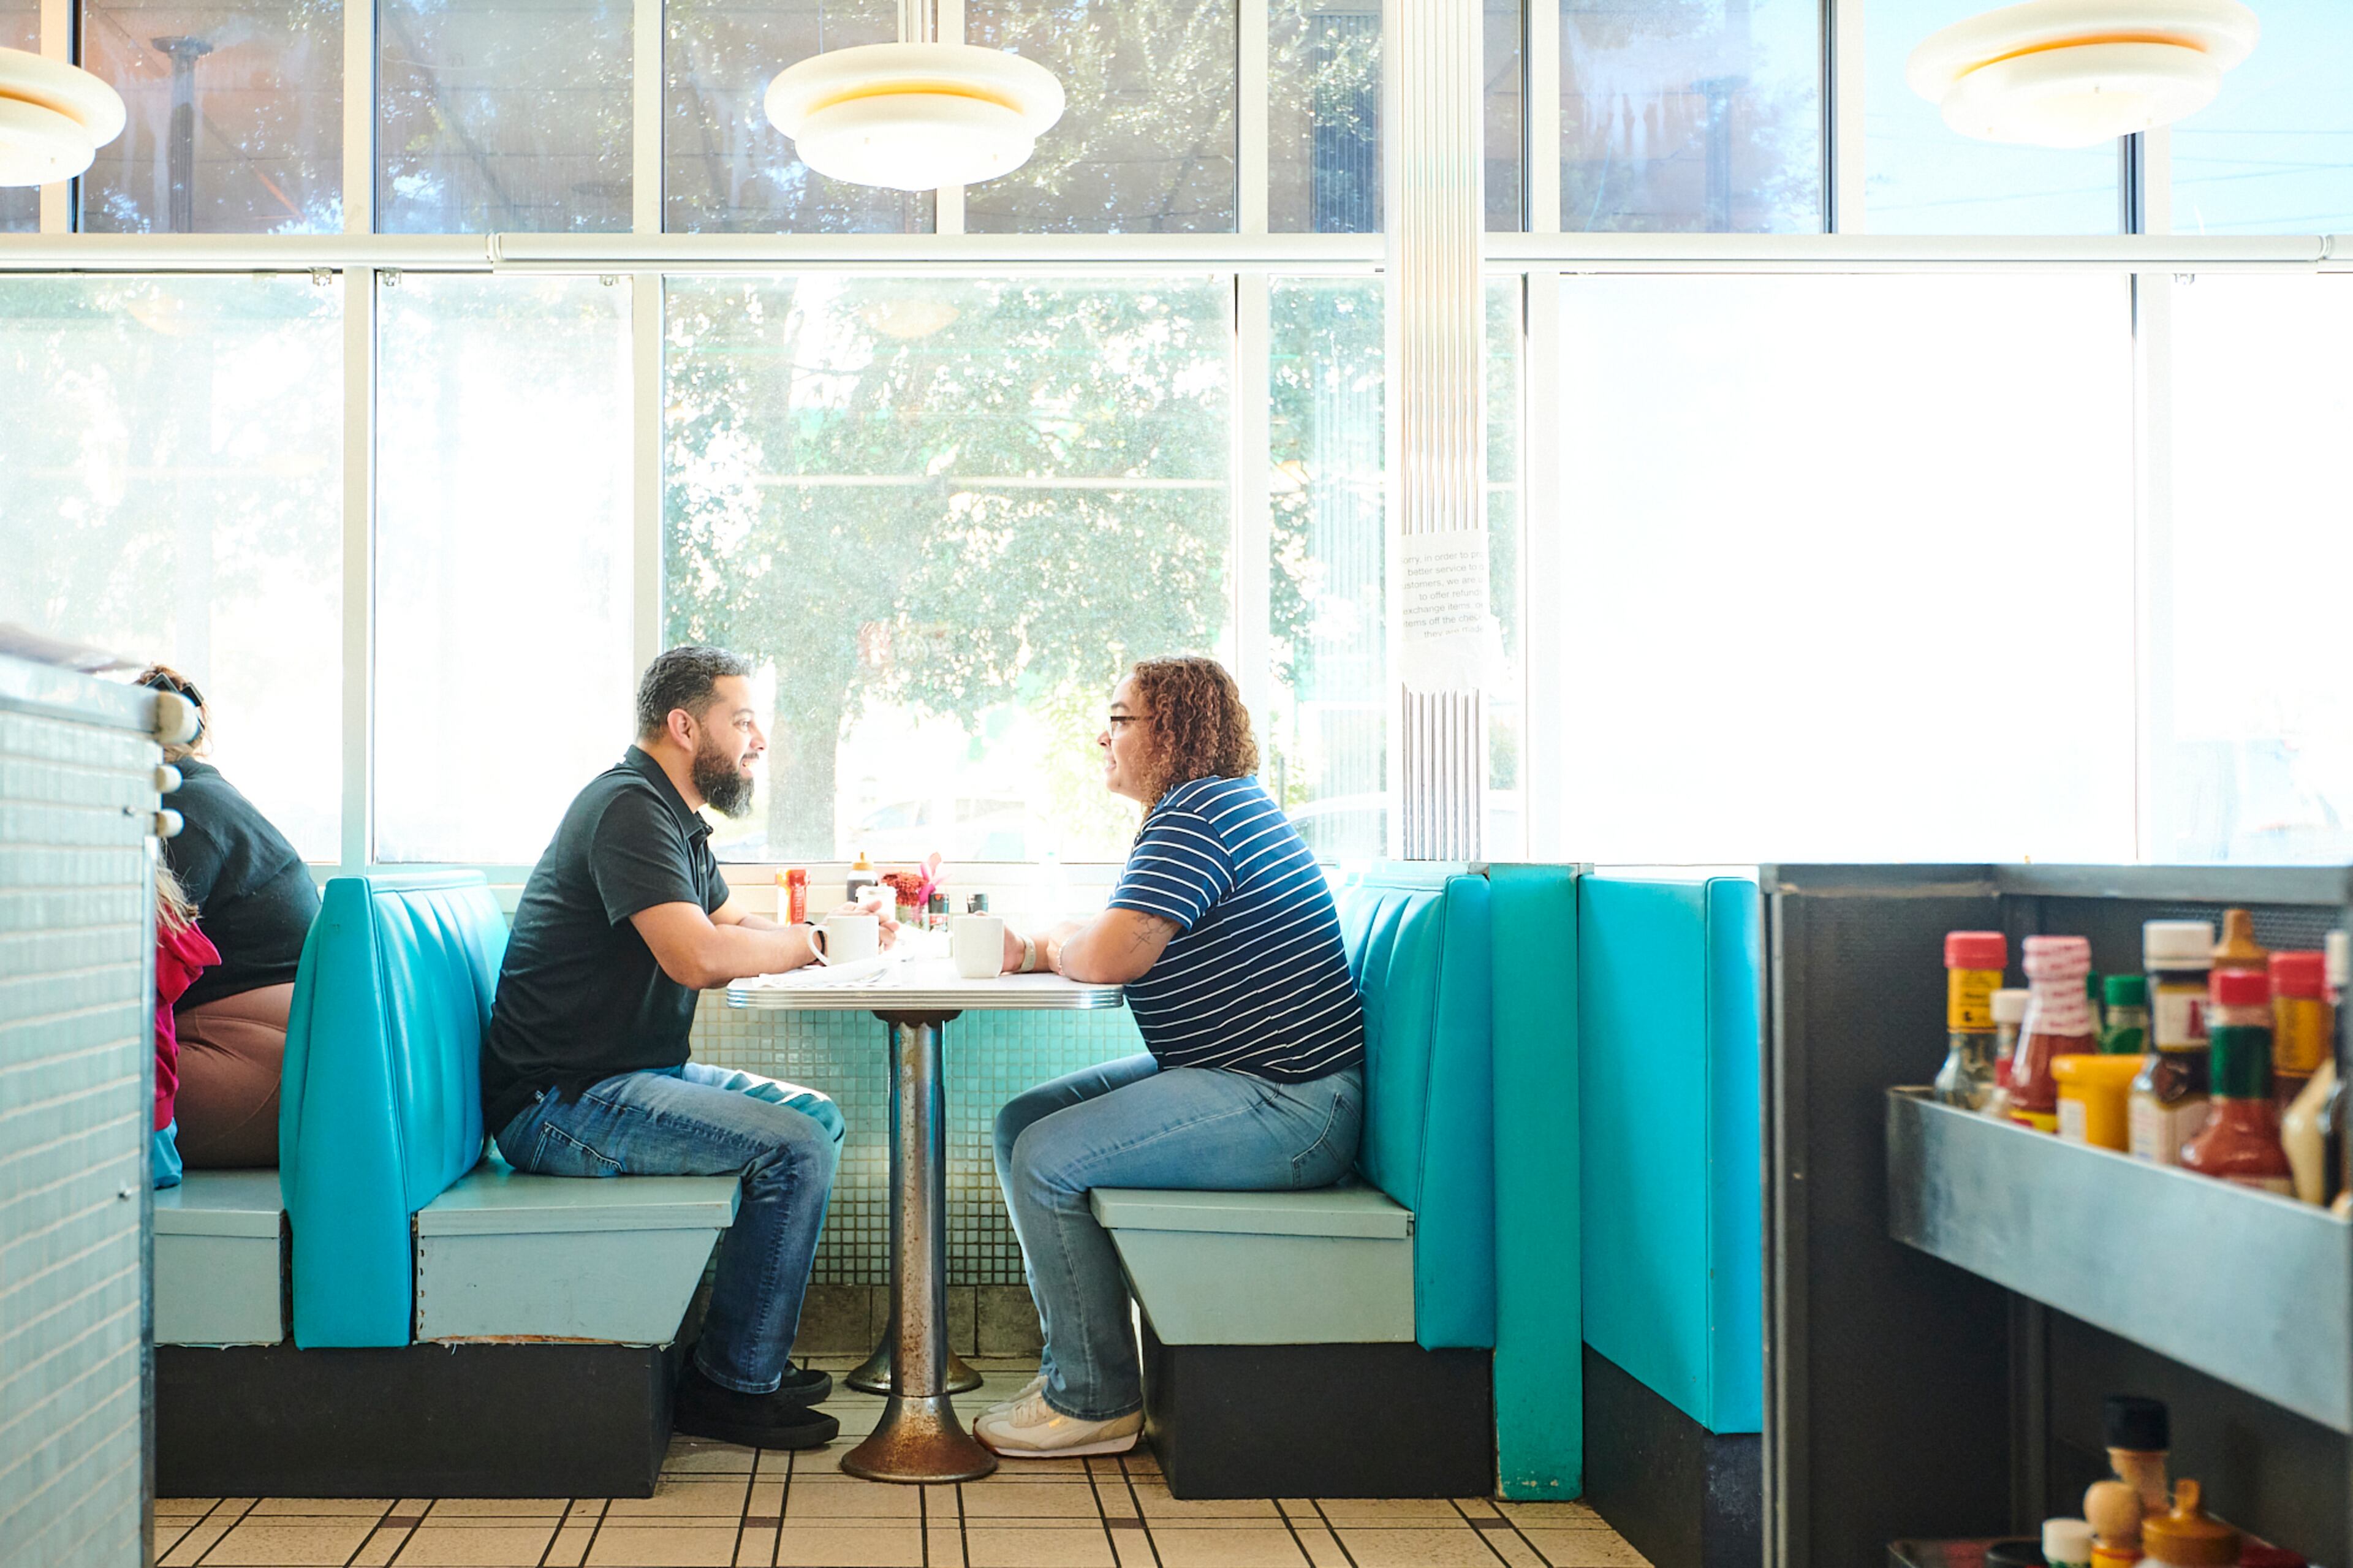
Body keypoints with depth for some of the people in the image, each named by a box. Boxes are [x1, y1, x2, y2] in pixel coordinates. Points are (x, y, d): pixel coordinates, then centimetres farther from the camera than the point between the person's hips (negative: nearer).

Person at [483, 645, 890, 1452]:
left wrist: (836, 934, 4)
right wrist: (804, 941, -12)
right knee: (795, 1149, -19)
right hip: (562, 1103, -11)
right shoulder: (629, 807, -17)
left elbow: (732, 925, 23)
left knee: (817, 1118, 12)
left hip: (635, 1074, 11)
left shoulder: (679, 817, 17)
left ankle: (746, 1350, 14)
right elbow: (697, 956, -29)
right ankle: (733, 1384, -7)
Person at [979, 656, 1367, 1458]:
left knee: (1048, 1159, -17)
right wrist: (1033, 948, 2)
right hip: (1229, 1079, 12)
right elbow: (1118, 942, 20)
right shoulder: (1215, 807, 18)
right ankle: (1076, 1363, 15)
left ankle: (1095, 1400, -3)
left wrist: (1051, 947, -3)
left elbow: (1110, 955, -26)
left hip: (1285, 1107, -12)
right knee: (1022, 1121, 11)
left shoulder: (1195, 817, -16)